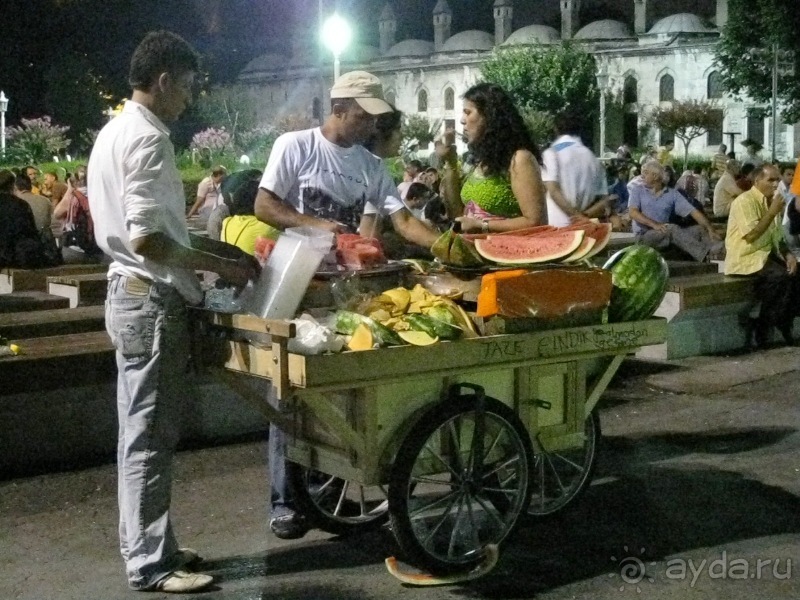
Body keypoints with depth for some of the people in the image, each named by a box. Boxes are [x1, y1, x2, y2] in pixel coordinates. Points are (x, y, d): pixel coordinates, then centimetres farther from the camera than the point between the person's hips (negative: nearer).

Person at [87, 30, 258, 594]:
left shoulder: (118, 130, 15)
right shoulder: (147, 138, -17)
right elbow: (146, 239, -24)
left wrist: (215, 247, 16)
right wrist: (219, 266, -14)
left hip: (136, 295, 10)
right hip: (152, 301, -10)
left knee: (147, 433, 16)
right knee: (150, 436, -3)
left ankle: (145, 545, 25)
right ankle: (151, 563, 6)